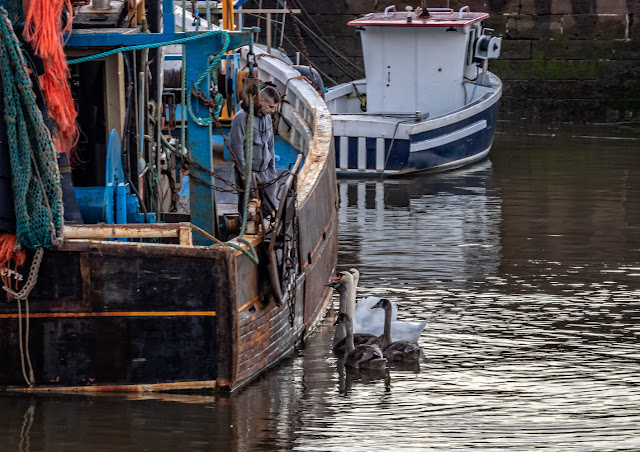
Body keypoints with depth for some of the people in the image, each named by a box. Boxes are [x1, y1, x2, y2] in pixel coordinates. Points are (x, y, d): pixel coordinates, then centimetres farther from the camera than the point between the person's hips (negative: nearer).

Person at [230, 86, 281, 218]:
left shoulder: (267, 118, 11)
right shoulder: (241, 118, -12)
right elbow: (237, 148, -14)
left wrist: (272, 170, 16)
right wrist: (244, 173, -14)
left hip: (265, 172, 6)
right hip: (248, 173, -6)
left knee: (270, 209, 4)